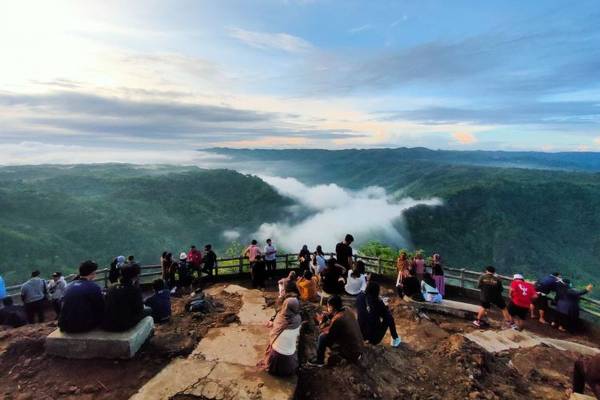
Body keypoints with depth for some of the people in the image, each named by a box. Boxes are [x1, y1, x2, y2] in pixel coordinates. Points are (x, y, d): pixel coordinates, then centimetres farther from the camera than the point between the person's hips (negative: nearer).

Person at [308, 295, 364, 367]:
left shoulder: (337, 319, -26)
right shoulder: (348, 311, -3)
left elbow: (327, 332, -10)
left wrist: (321, 321, 5)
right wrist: (327, 316, 4)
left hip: (352, 354, -8)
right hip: (359, 348, 8)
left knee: (323, 337, -7)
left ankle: (319, 361, 11)